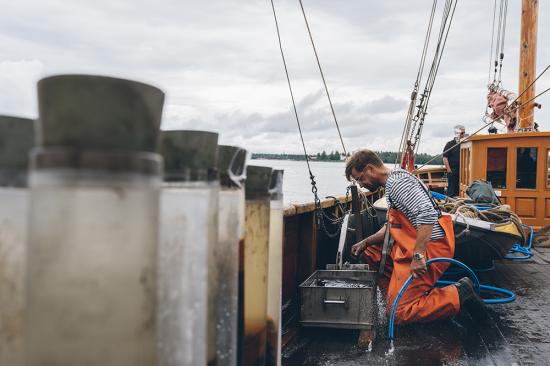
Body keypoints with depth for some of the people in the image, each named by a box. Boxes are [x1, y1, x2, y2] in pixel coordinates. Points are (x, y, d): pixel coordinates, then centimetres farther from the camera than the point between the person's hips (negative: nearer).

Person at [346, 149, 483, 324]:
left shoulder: (397, 181, -17)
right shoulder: (393, 183, 18)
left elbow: (428, 213, -30)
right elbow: (392, 227, 25)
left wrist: (418, 255, -31)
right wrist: (366, 242, 16)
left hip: (429, 249, -10)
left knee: (398, 313, -11)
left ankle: (459, 294, -5)